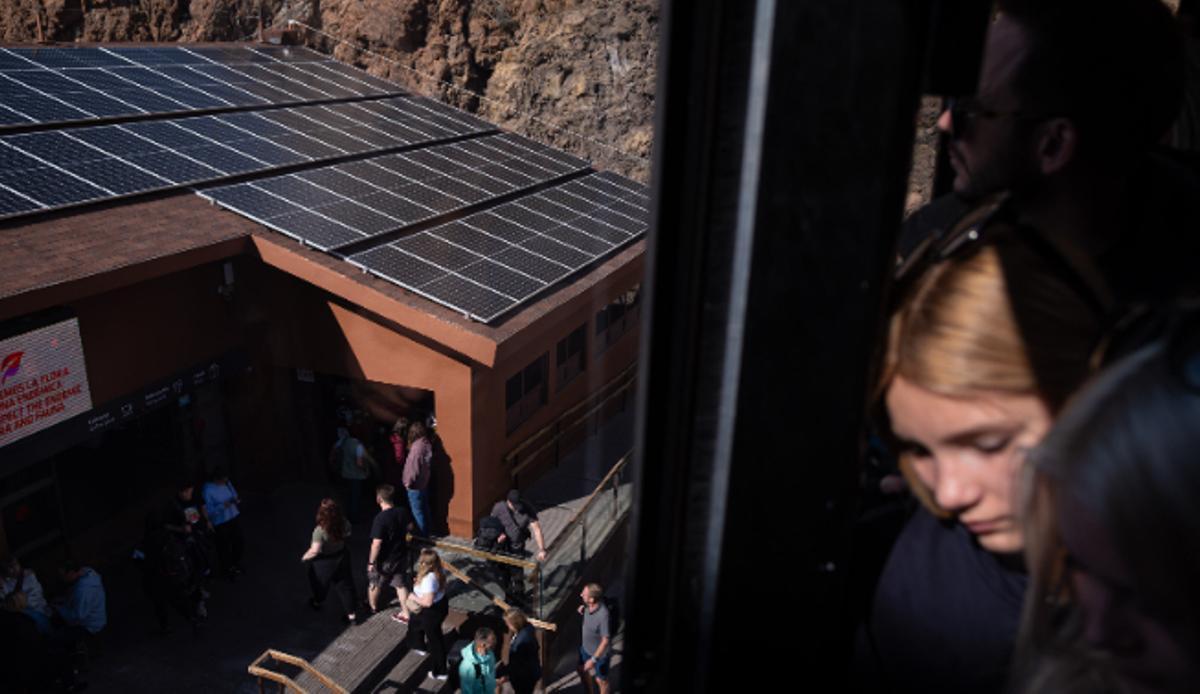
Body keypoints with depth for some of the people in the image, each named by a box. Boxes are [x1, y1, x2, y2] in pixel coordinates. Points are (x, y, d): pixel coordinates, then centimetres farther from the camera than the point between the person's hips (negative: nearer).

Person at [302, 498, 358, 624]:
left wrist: (304, 557, -13)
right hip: (342, 556, 4)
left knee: (320, 582, 27)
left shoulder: (320, 530, -35)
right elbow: (347, 534, 1)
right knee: (344, 585, 18)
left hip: (325, 562, -4)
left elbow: (314, 551, -31)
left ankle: (317, 602, 56)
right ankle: (351, 614, 27)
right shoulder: (344, 523, -19)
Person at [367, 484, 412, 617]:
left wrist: (371, 562, -14)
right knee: (400, 584, 18)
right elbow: (409, 528, 9)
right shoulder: (403, 512, -10)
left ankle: (372, 606, 44)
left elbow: (376, 544, -26)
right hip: (401, 555, 5)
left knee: (374, 583, 22)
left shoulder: (380, 518, -29)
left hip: (384, 560, -5)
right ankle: (406, 613, 21)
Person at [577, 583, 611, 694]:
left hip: (600, 653, -7)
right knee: (583, 671, 27)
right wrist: (583, 611, -12)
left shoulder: (603, 615, -38)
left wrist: (593, 659, -25)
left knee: (600, 680, 16)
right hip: (585, 647, 7)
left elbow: (605, 641, -29)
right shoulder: (588, 606, -16)